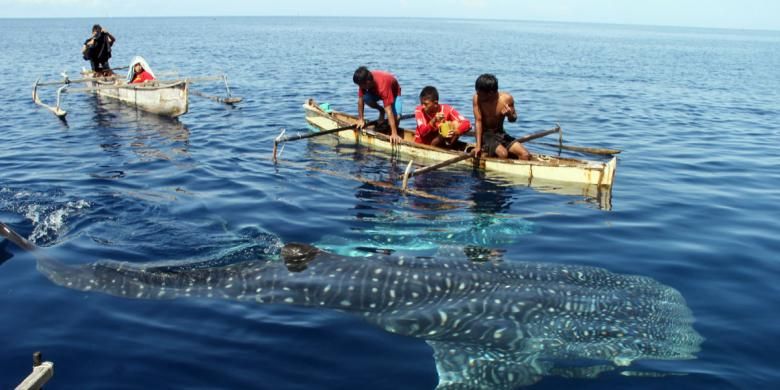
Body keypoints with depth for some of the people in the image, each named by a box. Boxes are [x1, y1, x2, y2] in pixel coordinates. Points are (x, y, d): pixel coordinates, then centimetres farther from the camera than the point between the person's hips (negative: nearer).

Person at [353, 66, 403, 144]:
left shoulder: (383, 85, -43)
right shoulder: (363, 80, -29)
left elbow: (388, 110, -45)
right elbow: (360, 99, -15)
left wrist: (394, 133, -46)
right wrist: (361, 119, -14)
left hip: (393, 92, -5)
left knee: (396, 116, -30)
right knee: (365, 98, -28)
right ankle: (381, 111, 3)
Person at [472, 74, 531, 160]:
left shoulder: (507, 98, -9)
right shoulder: (477, 98, -14)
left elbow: (513, 119, 6)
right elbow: (478, 121, -16)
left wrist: (510, 114, -19)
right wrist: (478, 145, -22)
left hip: (501, 134, 3)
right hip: (485, 134, -3)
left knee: (525, 155, -14)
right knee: (503, 154, -31)